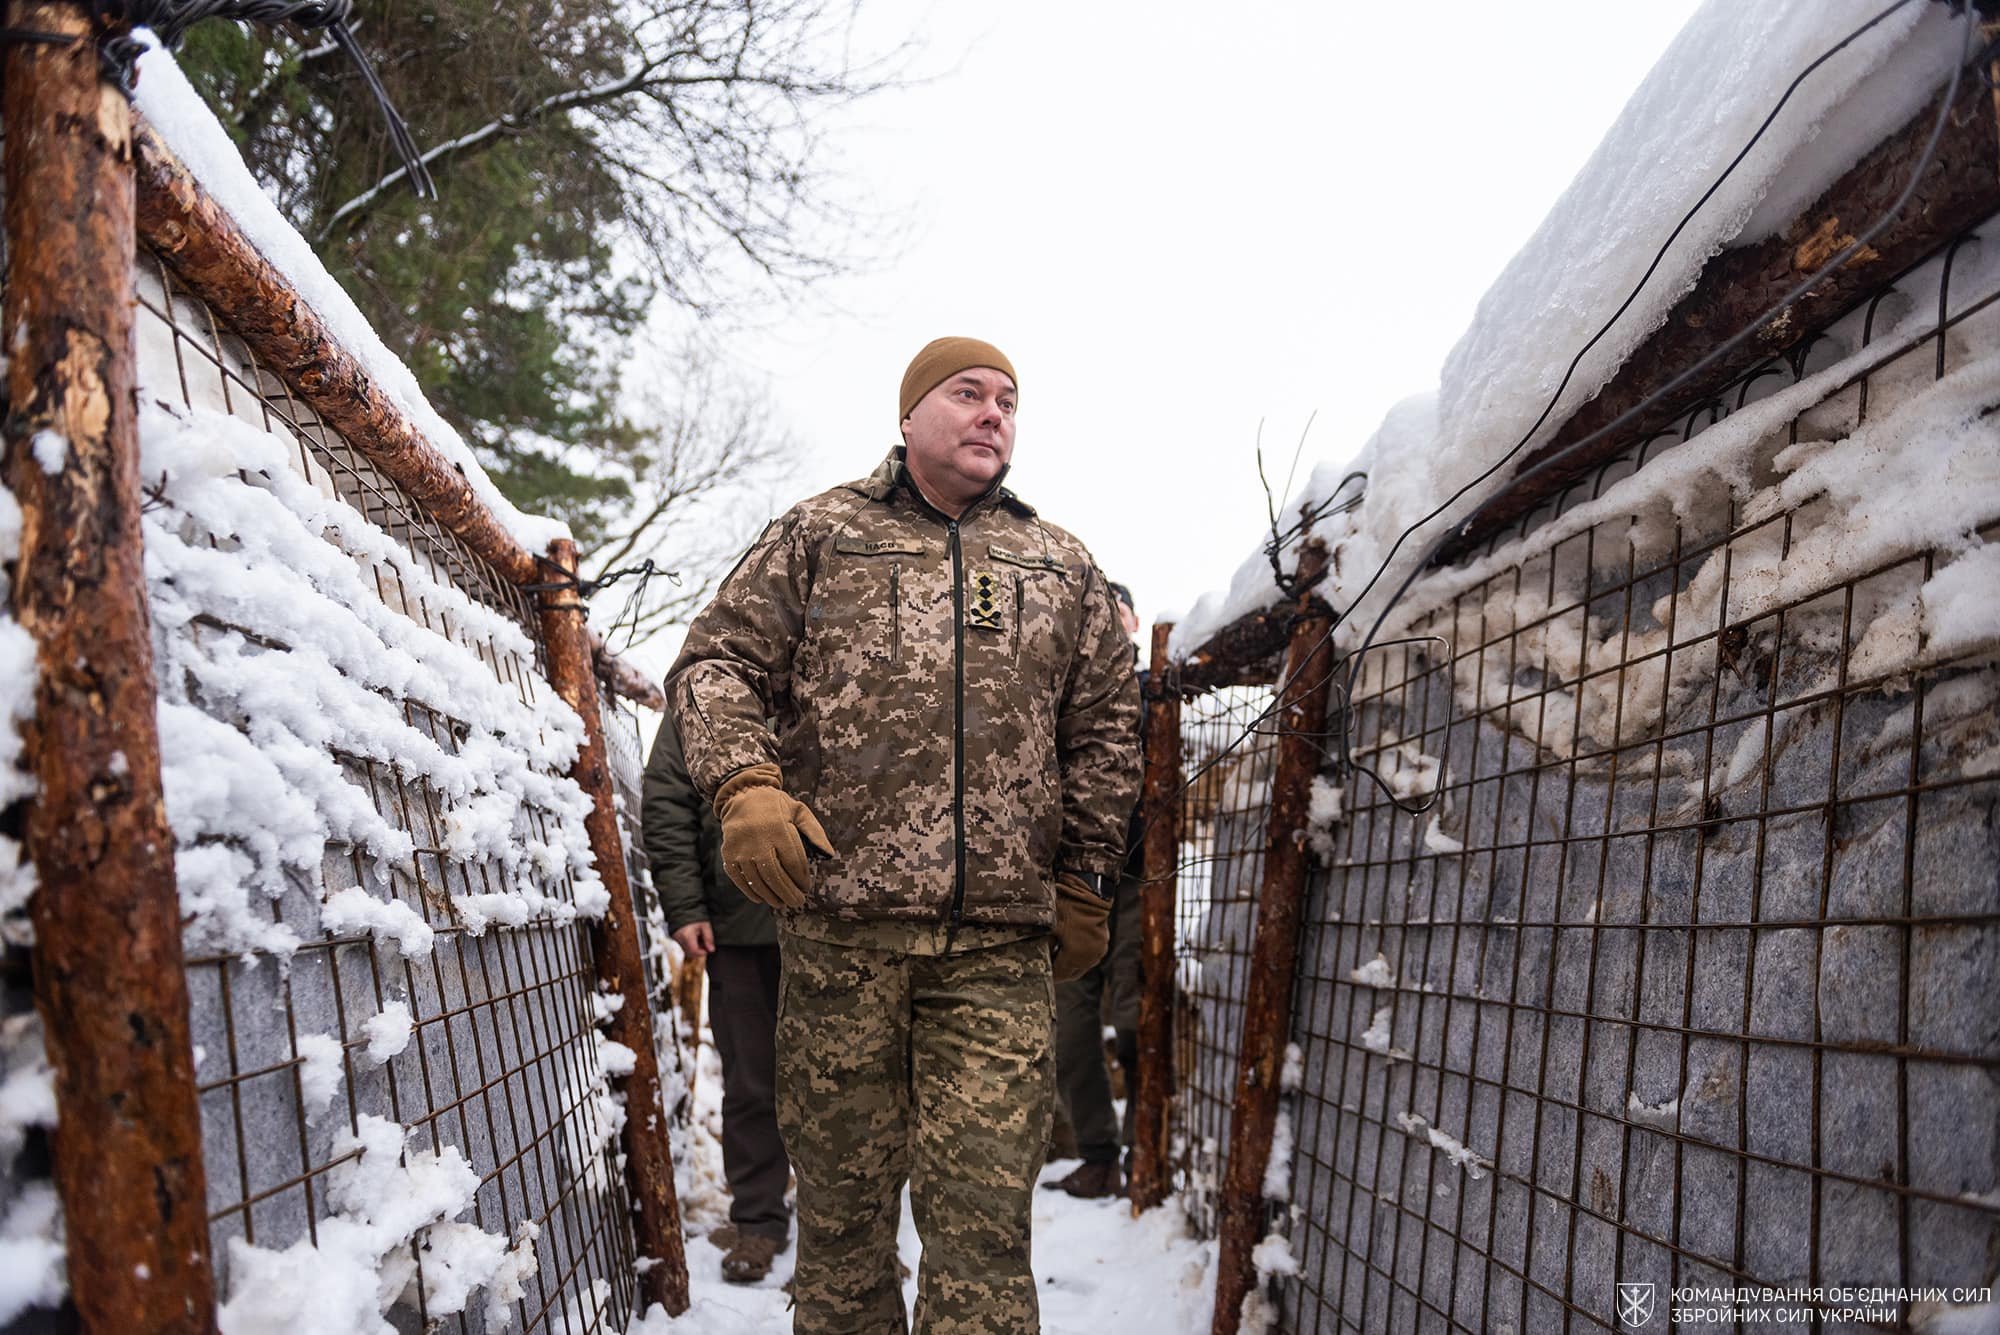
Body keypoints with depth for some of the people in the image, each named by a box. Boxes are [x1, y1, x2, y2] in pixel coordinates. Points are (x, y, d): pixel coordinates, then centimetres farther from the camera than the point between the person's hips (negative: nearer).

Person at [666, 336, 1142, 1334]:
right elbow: (715, 661, 9)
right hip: (841, 924, -1)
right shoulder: (819, 534, 12)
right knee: (843, 1201, 7)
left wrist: (1082, 882, 16)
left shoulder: (1061, 568, 19)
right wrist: (746, 784, -9)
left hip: (1000, 948, 1)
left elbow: (1105, 728, 21)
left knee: (983, 1216, -3)